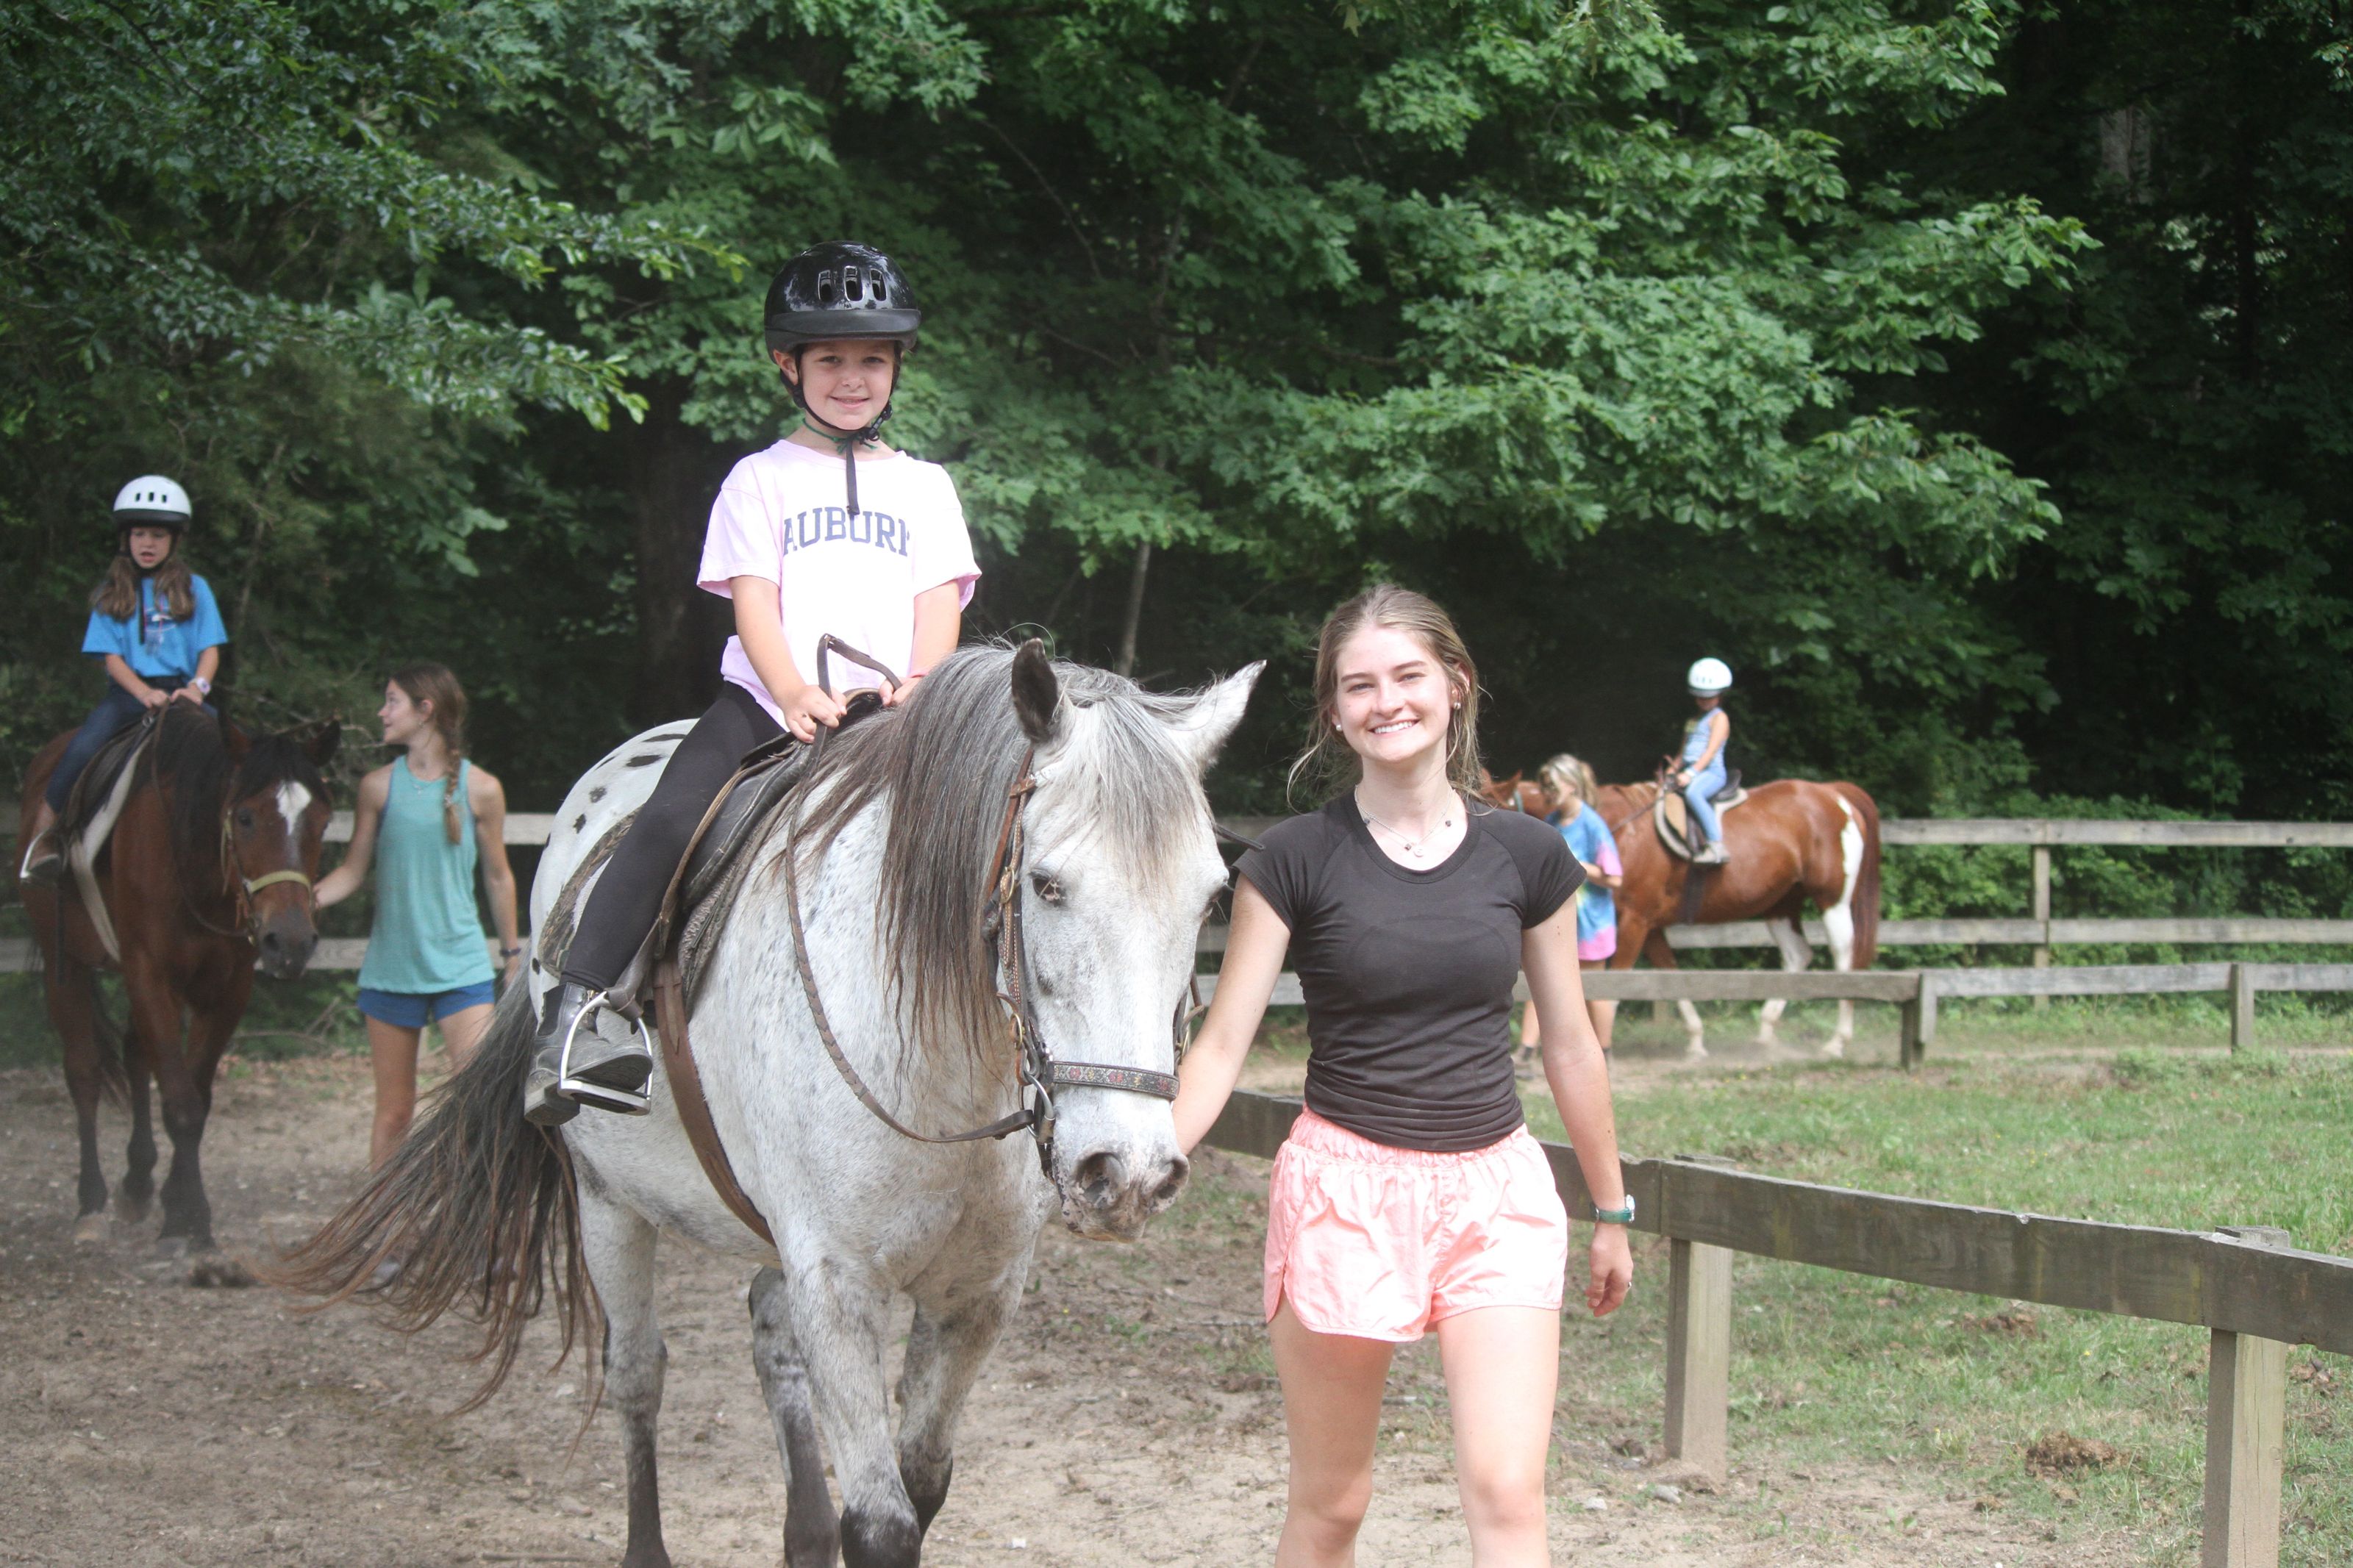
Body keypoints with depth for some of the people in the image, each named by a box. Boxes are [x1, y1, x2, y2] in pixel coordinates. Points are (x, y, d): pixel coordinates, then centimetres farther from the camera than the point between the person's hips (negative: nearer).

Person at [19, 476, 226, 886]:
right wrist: (145, 694, -17)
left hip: (181, 689, 1)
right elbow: (112, 657, 1)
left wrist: (198, 686, -17)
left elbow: (210, 650, 4)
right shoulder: (112, 593, 9)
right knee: (82, 748, -27)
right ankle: (44, 826, -13)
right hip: (128, 691, -1)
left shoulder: (194, 589, 10)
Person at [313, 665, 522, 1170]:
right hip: (391, 970, 2)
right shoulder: (379, 787, 2)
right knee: (394, 1109, 8)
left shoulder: (481, 789, -2)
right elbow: (353, 871, 5)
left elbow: (497, 876, 7)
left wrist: (512, 955, 12)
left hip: (461, 969, -2)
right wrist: (303, 900, -12)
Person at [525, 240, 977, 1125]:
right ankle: (579, 1006, -25)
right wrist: (796, 695, -20)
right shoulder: (762, 481, 11)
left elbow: (940, 604, 7)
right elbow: (753, 600, -1)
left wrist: (918, 688, -15)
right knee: (670, 822, -24)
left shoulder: (924, 487, 17)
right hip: (766, 703, -2)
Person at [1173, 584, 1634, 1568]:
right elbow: (1223, 1043, -4)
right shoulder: (1295, 861, -3)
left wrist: (1611, 1210, 18)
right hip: (1342, 1188, -1)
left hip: (1493, 1191, 1)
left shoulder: (1527, 858, 3)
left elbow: (1570, 1046, 12)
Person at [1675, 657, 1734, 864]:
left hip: (1711, 772, -9)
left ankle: (1716, 845, -43)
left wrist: (1691, 773, -22)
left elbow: (1711, 751, -12)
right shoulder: (1693, 722, 25)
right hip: (1690, 774, 9)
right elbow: (1684, 754, 26)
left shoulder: (1719, 718, -1)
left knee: (1692, 792, -39)